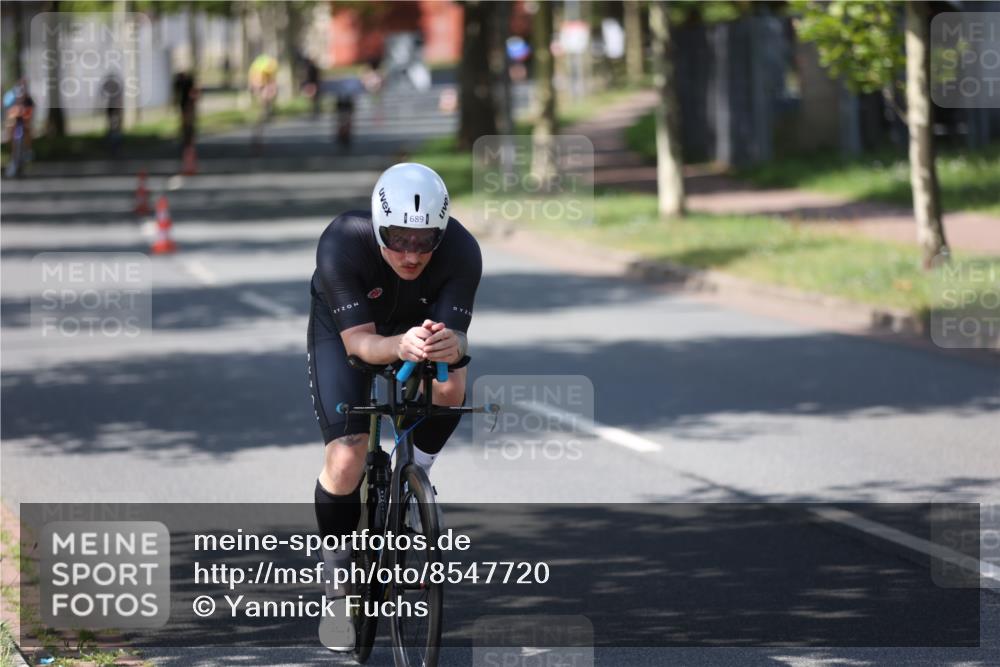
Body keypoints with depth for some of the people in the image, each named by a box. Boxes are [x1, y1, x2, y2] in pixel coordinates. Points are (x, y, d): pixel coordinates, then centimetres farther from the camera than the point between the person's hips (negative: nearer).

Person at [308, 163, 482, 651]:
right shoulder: (342, 244, -37)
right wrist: (400, 347, -62)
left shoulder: (461, 252, -33)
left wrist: (448, 346, -61)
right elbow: (359, 341, -40)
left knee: (450, 388, -30)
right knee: (346, 459, -18)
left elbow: (456, 335, -37)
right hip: (342, 331, -2)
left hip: (420, 324, 2)